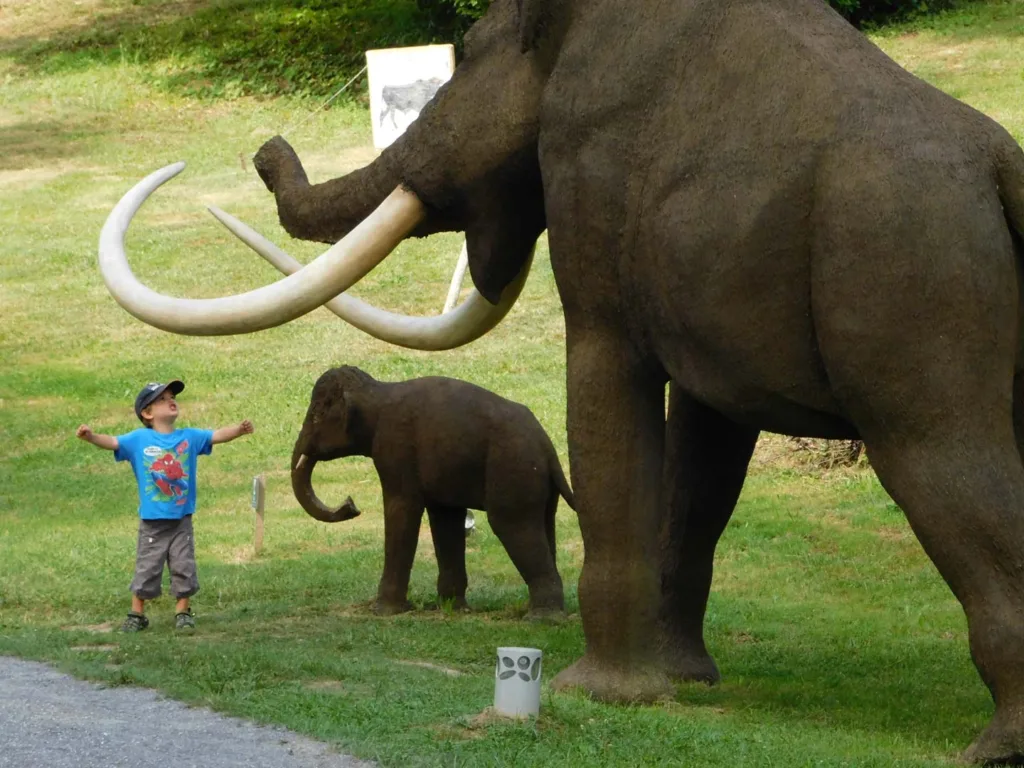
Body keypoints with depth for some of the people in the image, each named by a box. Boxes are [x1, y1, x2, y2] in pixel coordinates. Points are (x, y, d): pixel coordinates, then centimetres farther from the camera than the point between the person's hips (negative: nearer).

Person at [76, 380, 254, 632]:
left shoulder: (189, 437, 3)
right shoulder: (139, 440, -4)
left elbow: (217, 436, -3)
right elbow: (112, 442, -12)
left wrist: (239, 429, -21)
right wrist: (91, 437, -31)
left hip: (182, 519, 2)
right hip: (152, 522, -2)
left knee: (184, 568, 6)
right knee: (147, 569, 5)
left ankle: (183, 612, 19)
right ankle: (137, 614, 15)